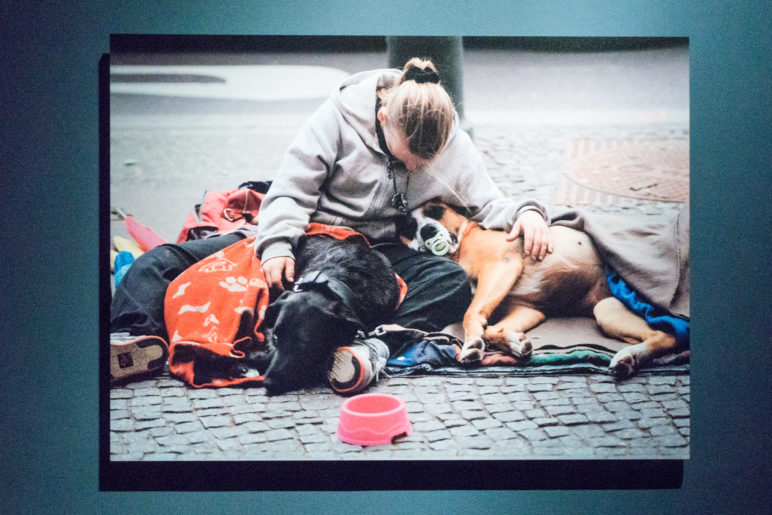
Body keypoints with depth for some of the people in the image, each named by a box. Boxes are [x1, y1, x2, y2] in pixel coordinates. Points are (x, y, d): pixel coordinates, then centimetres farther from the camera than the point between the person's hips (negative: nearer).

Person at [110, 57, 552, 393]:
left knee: (454, 283, -33)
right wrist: (277, 243, -22)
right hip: (309, 235, 0)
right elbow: (292, 186, -9)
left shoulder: (452, 143, -4)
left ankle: (374, 346, -52)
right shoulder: (342, 111, -11)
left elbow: (488, 202, 1)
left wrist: (527, 212, -20)